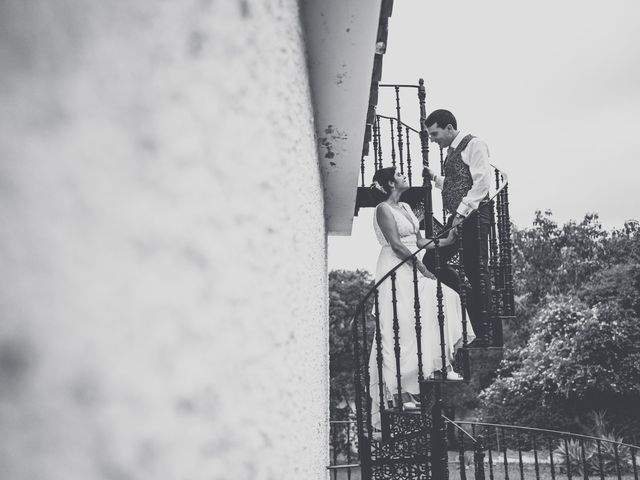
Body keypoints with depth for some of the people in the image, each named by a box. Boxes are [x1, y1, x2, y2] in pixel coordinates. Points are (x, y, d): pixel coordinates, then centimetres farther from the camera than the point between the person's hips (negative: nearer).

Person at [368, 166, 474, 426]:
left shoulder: (405, 207, 17)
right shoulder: (383, 209, -9)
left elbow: (418, 242, 15)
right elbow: (396, 244, -17)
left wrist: (447, 241, 5)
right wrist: (422, 268, -18)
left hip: (412, 268, 9)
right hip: (395, 271, -9)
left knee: (443, 299, -2)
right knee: (400, 326, -11)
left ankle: (442, 366, -1)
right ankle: (393, 387, -5)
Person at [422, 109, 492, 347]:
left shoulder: (473, 145, -7)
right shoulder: (452, 151, 20)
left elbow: (482, 182, -17)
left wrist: (462, 211, -22)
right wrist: (434, 177, 11)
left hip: (473, 216, -9)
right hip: (456, 218, 9)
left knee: (476, 271, -8)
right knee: (431, 260, 6)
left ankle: (484, 334, -3)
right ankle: (470, 297, 18)